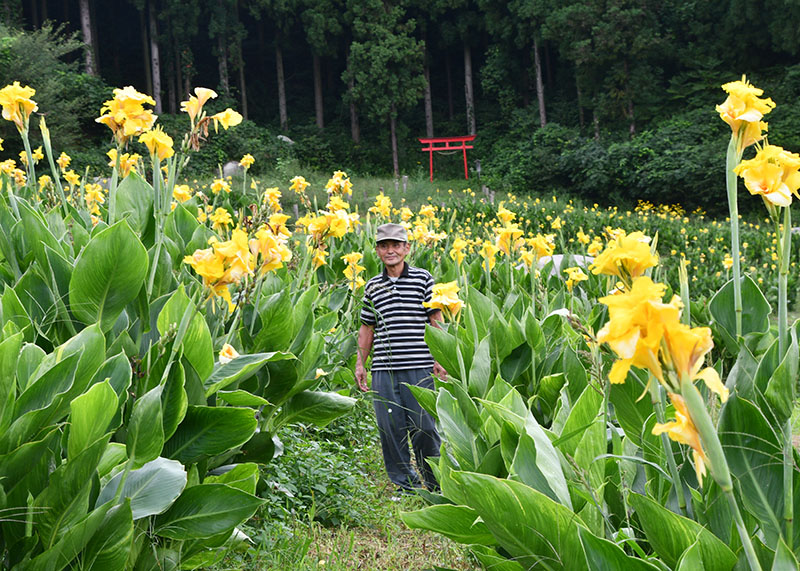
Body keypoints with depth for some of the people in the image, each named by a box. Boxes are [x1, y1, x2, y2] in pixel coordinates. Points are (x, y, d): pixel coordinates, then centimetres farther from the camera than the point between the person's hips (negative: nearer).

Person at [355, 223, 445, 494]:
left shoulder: (423, 279, 4)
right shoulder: (371, 287, 13)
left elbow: (436, 321, 4)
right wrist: (360, 363, 16)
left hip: (419, 368, -3)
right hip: (383, 370, 3)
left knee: (424, 426, -3)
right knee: (390, 427, 4)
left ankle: (436, 483, 15)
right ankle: (404, 484, 17)